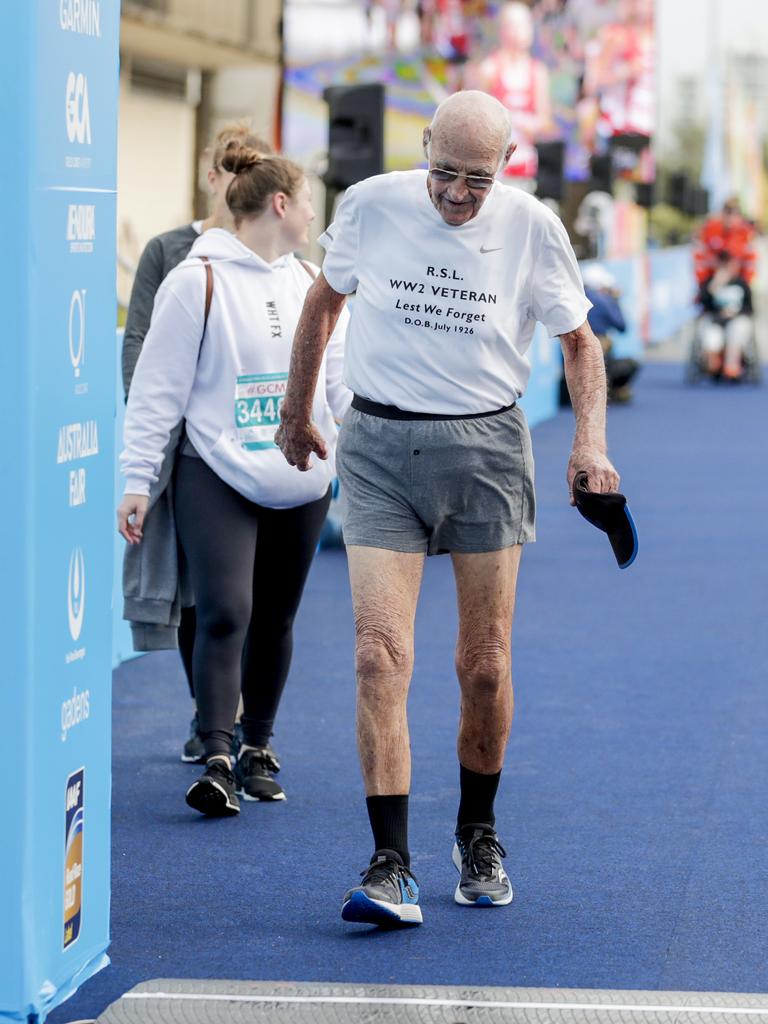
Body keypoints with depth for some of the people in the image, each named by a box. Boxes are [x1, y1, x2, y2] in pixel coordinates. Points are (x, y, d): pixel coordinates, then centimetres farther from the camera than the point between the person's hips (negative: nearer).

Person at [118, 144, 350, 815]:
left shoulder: (310, 283, 12)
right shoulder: (199, 280, -6)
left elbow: (341, 381, 18)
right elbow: (157, 388, -6)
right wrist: (138, 481, -8)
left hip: (302, 481, 5)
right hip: (218, 478, -5)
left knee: (275, 620, 10)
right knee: (225, 612, -15)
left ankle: (258, 748, 23)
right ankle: (218, 759, -14)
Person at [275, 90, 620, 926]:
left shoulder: (532, 228, -3)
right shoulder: (370, 206, -3)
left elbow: (579, 339, 9)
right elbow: (324, 300, 15)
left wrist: (590, 439, -7)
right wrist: (296, 414, 20)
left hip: (485, 448, 1)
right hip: (379, 447, 0)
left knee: (484, 668, 4)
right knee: (379, 655, -13)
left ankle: (478, 835, 28)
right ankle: (391, 866, -13)